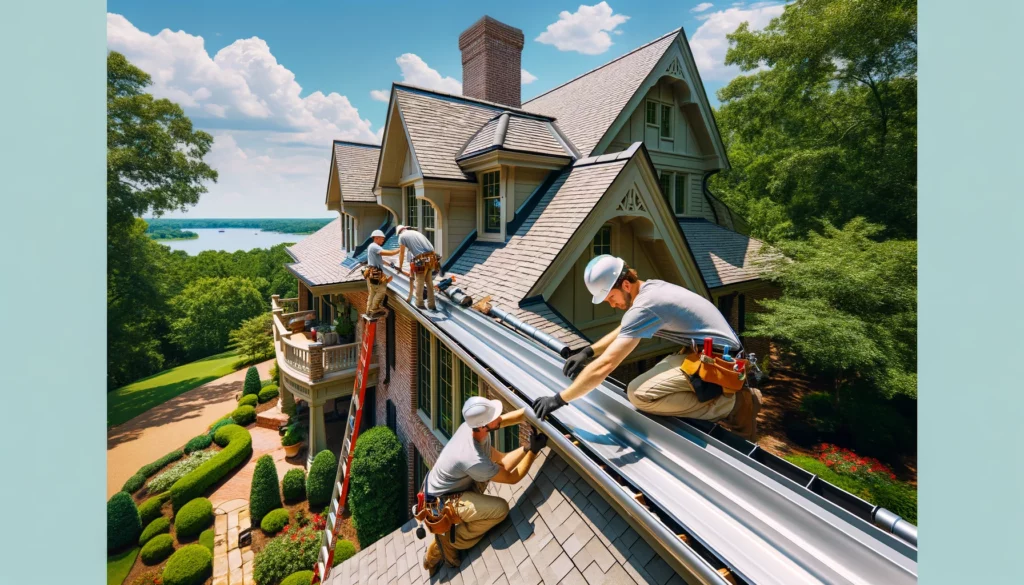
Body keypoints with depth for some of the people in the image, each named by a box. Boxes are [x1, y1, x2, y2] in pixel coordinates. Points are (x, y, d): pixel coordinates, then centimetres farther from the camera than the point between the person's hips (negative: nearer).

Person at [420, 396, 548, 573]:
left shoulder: (473, 424, -18)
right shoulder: (474, 460, -37)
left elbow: (511, 417, -9)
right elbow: (512, 477, -22)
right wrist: (534, 451, -20)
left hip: (440, 486, 8)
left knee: (496, 460, 3)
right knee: (500, 508, -19)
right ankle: (448, 542, 3)